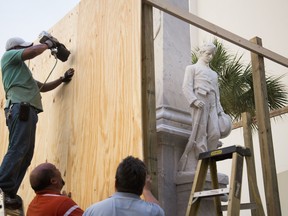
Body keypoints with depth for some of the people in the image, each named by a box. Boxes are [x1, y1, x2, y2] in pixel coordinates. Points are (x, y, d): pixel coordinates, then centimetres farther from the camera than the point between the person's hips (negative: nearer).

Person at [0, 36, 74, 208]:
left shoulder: (21, 69, 35)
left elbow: (42, 87, 36)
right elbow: (34, 51, -6)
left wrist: (63, 79, 30)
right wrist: (47, 44, 12)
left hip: (28, 111, 9)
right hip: (20, 108, -9)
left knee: (26, 154, 1)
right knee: (17, 150, -18)